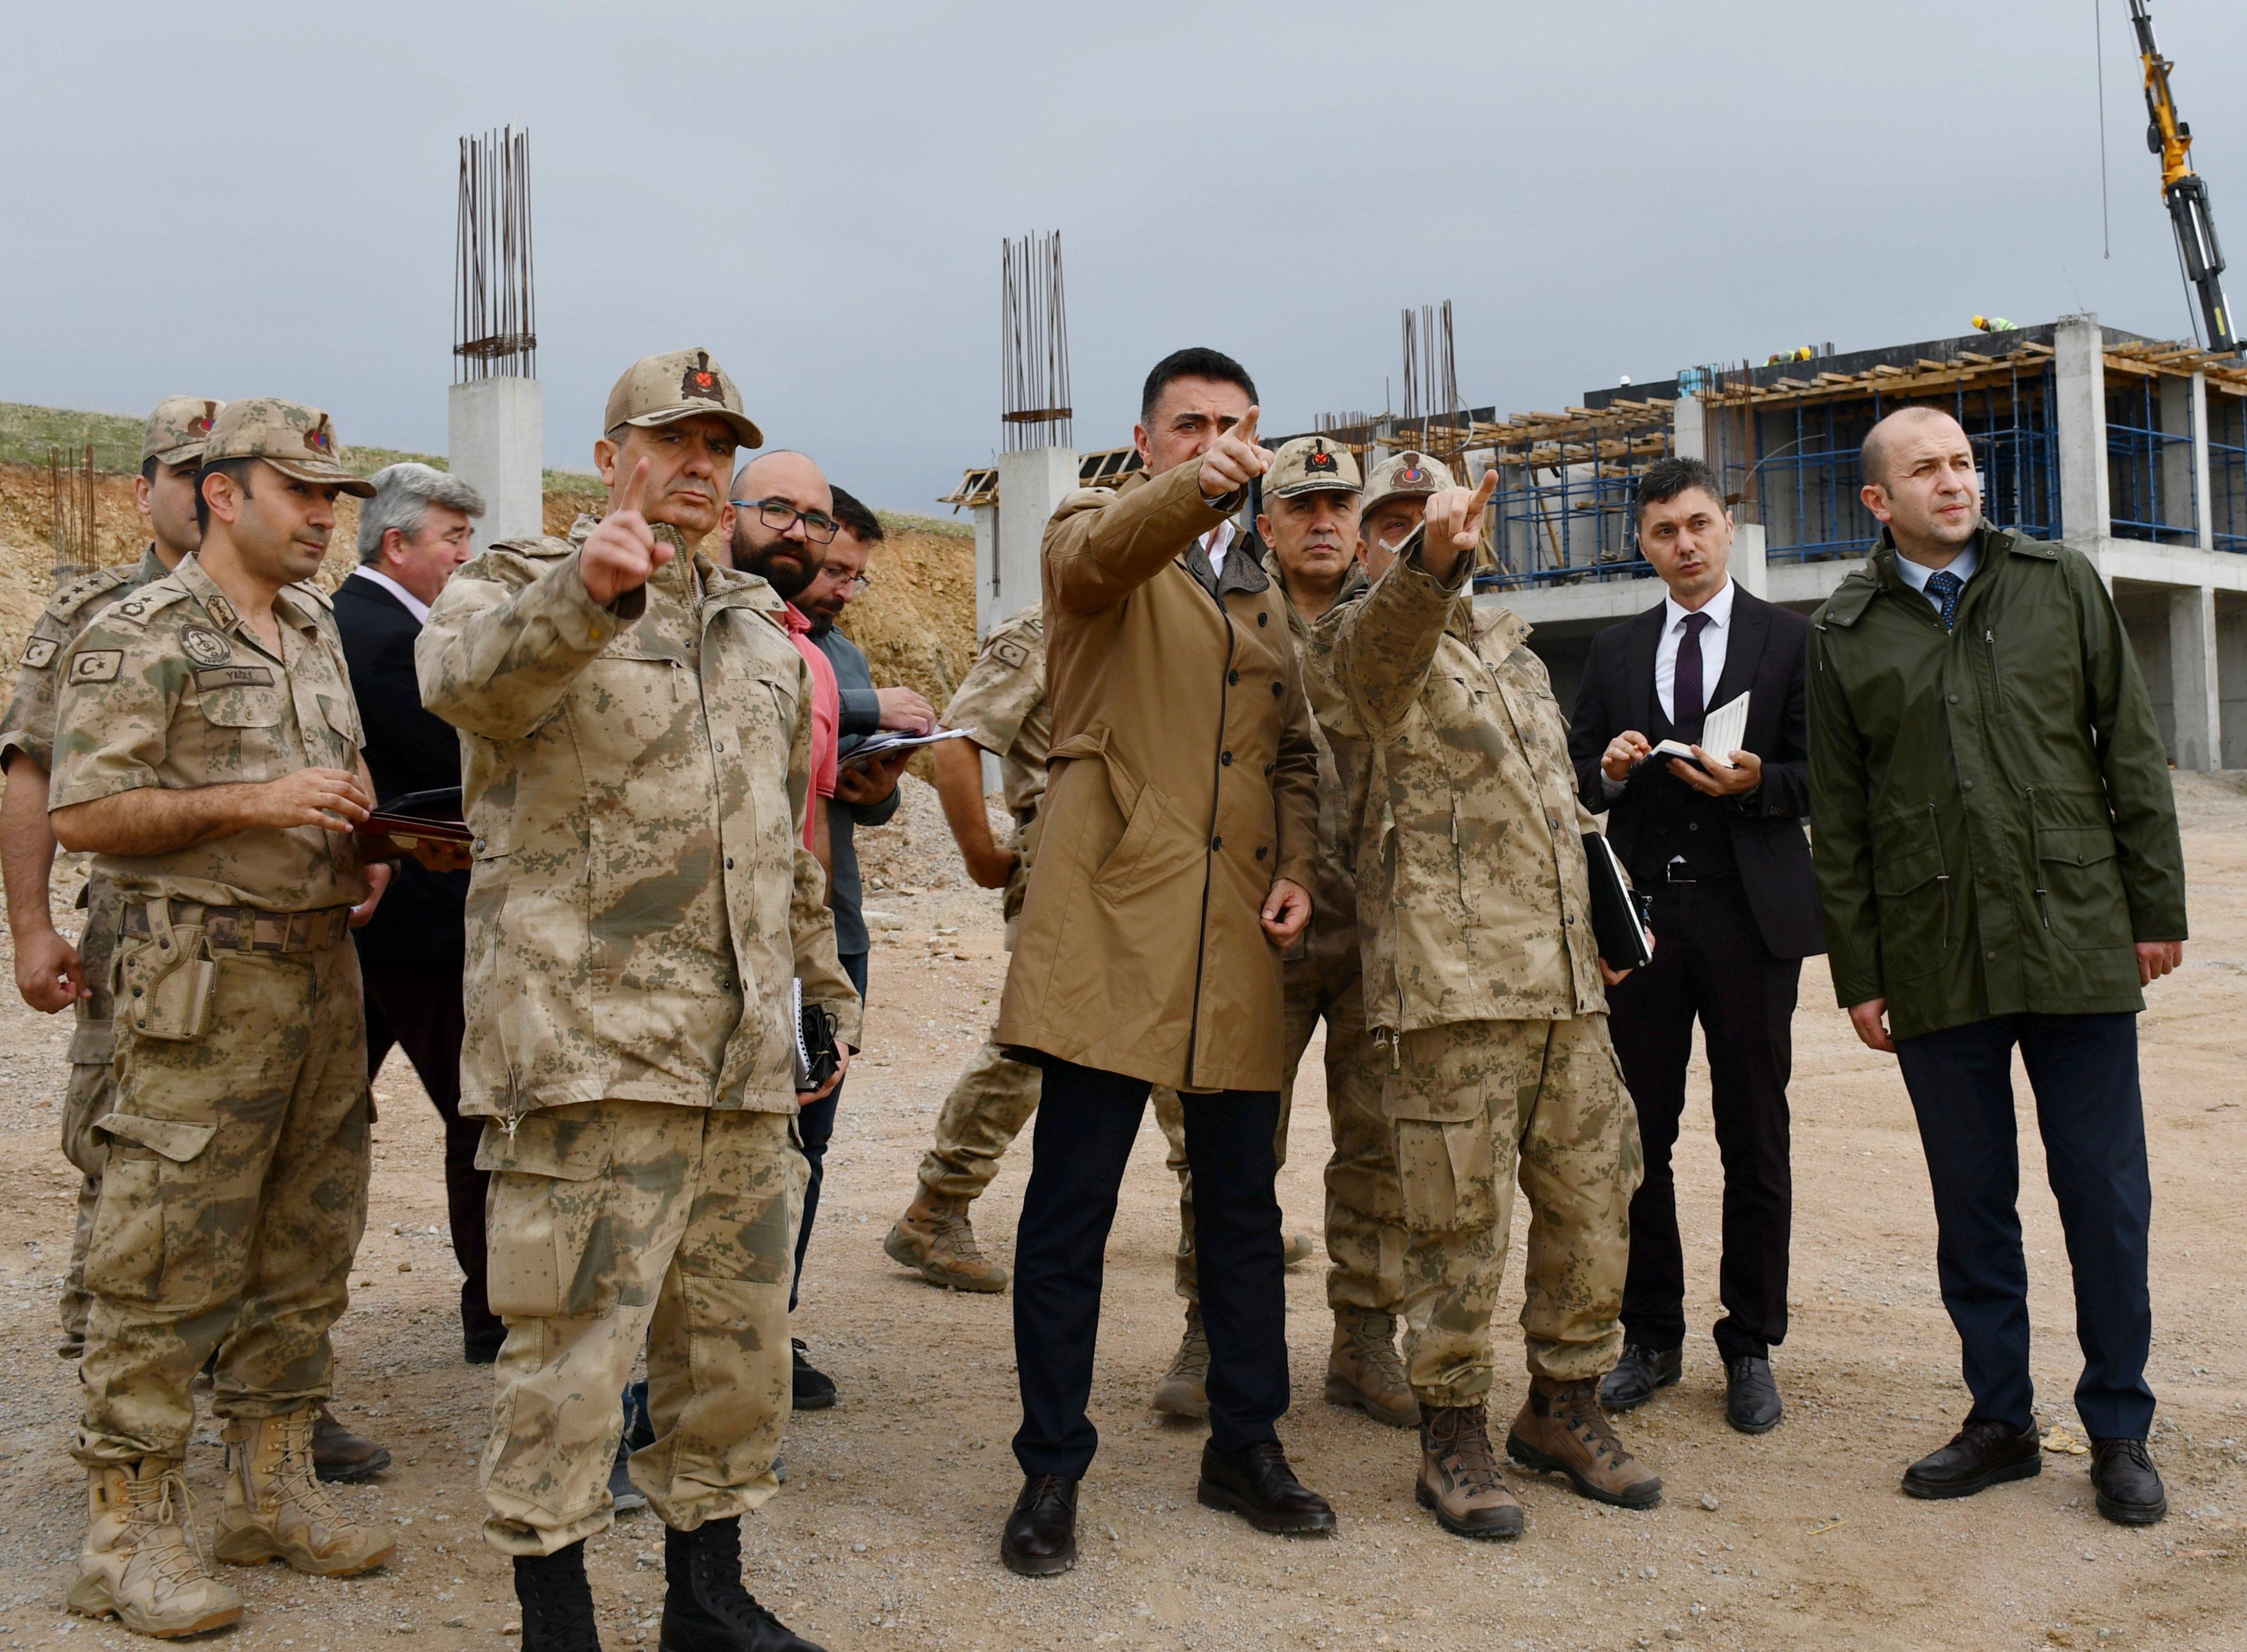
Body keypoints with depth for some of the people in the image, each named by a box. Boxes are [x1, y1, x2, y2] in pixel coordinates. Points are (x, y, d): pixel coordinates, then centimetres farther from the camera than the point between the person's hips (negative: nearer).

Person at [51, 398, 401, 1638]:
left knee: (305, 1255, 12)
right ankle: (128, 1532, 5)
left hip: (323, 970, 8)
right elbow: (83, 813, -13)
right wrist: (249, 805, -20)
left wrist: (356, 851, 8)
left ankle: (272, 1489, 24)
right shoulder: (140, 637, -7)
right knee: (169, 1267, -4)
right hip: (205, 983, -8)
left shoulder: (319, 631, 16)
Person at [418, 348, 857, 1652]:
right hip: (588, 1046, -6)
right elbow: (463, 676, -27)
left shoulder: (761, 628, 20)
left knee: (739, 1342, 13)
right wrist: (584, 593, -45)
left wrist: (826, 973, 27)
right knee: (573, 1347, -4)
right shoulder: (517, 589, 0)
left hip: (748, 1055, 7)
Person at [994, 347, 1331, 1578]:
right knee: (1068, 1213, -2)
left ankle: (1246, 1447, 25)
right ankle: (1051, 1474, 10)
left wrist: (1298, 867, 4)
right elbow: (1105, 553, -22)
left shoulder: (1262, 588, 21)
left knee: (1242, 1209, 11)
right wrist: (1199, 488, -42)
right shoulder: (1096, 531, 3)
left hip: (1235, 939, 6)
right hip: (1112, 921, -5)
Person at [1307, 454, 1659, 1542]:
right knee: (1459, 1215, -3)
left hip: (1565, 975, 7)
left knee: (1594, 1197, 11)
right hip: (1449, 973, -7)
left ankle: (1562, 1409, 27)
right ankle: (1453, 1436, 12)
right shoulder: (1354, 646, 1)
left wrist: (1609, 916, 22)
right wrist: (1433, 563, -46)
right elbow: (1390, 633, -26)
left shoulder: (1513, 648, 23)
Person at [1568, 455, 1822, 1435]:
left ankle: (1750, 1348, 14)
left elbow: (1818, 777, 1)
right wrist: (1610, 771, -8)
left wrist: (1755, 782, -18)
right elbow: (1581, 779, 14)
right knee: (1639, 1136, 4)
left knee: (1754, 1141, 3)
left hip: (1751, 914, -2)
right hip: (1644, 912, 2)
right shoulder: (1616, 652, 14)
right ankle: (1651, 1340, 16)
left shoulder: (1791, 640, 5)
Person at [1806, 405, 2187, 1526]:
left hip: (2077, 943, 0)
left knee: (2105, 1198, 3)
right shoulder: (1845, 633, 5)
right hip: (1936, 962, 0)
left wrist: (2157, 907, 3)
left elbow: (2131, 754, 7)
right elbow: (1837, 821, 7)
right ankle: (2001, 1419, 22)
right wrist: (1857, 971, 4)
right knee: (1971, 1203, 8)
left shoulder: (2061, 586, 6)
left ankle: (2119, 1430, 18)